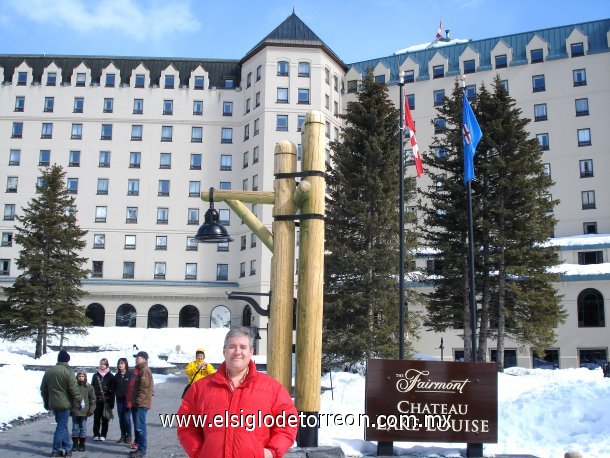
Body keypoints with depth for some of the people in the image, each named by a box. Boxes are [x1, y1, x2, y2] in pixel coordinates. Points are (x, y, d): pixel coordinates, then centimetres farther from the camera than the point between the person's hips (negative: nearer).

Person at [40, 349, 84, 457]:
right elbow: (74, 388, -14)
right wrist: (80, 400, -4)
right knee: (61, 427, 0)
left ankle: (68, 448, 18)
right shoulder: (67, 371, -12)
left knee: (62, 425, 15)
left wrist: (46, 402, 25)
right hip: (64, 403, -7)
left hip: (53, 403, 7)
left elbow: (43, 389, 16)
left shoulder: (48, 371, 10)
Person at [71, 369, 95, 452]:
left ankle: (82, 444, 13)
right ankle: (75, 444, 16)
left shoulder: (89, 387, 1)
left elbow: (93, 399, 2)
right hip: (74, 411, 1)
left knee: (83, 428, 5)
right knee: (75, 428, 7)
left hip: (84, 411, -1)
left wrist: (91, 410, -4)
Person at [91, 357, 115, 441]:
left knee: (105, 418, 4)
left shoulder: (110, 376, 1)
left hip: (106, 401, -1)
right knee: (96, 418, 2)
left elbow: (113, 390, -1)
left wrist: (111, 402, -6)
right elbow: (92, 387, 6)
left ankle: (103, 435, 12)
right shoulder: (96, 375, 7)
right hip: (97, 400, 1)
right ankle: (96, 434, 11)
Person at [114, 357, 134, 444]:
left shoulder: (130, 374, -4)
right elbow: (114, 387, 17)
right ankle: (123, 435, 17)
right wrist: (116, 394, 3)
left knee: (127, 418, -7)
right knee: (121, 418, 7)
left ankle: (129, 436, 5)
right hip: (119, 399, 5)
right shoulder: (117, 375, 11)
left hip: (128, 399, -5)